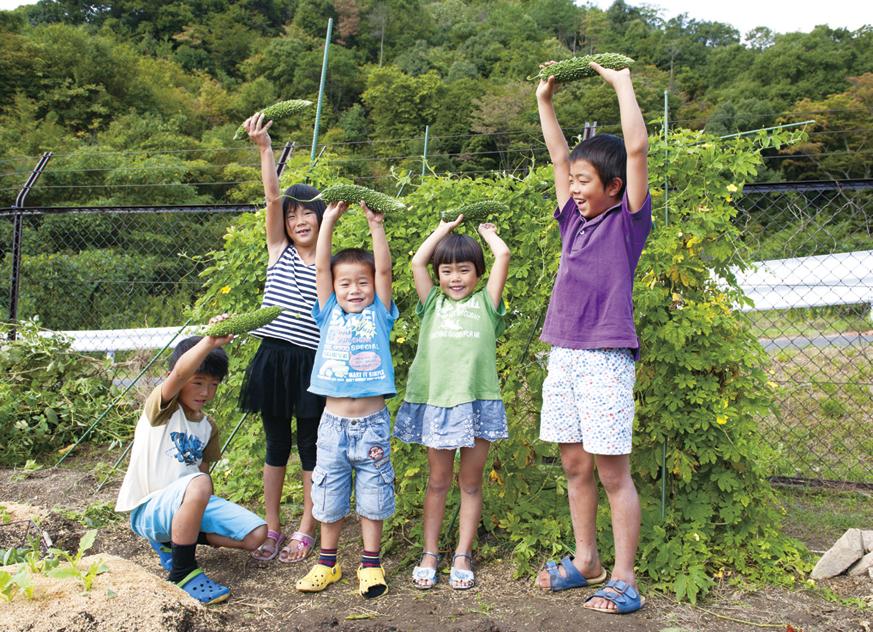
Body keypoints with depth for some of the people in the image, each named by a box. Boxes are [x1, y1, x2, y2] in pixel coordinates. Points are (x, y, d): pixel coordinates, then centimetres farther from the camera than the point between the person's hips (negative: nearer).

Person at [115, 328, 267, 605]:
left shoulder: (208, 427, 9)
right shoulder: (161, 407, -12)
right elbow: (178, 374, -34)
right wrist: (209, 342, -51)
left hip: (188, 505, 7)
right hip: (148, 510, -7)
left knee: (256, 534, -7)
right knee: (197, 484, -39)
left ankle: (174, 540, 10)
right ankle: (182, 573, -20)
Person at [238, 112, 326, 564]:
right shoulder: (278, 252, 5)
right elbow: (272, 197, -7)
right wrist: (264, 147, -18)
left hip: (313, 363, -1)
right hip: (273, 358, 2)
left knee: (310, 447, 8)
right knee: (276, 445, 11)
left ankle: (306, 530, 21)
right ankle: (271, 528, 23)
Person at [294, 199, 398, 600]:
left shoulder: (379, 315, 3)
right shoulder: (330, 314, 5)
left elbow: (383, 269, -8)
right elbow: (321, 267, -2)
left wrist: (376, 225, -12)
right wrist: (329, 220, -5)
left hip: (372, 424, -1)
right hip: (333, 422, 1)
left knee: (372, 497, 8)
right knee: (329, 496, 12)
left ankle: (371, 564, 22)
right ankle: (327, 562, 28)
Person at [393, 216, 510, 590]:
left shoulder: (485, 303, 11)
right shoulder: (433, 303, 16)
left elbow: (503, 256, 3)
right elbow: (417, 261, 9)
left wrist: (486, 231, 20)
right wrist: (445, 228, 19)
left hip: (477, 402, -1)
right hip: (436, 402, 1)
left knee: (471, 483, 7)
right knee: (438, 482, 9)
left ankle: (463, 556, 15)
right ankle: (430, 555, 16)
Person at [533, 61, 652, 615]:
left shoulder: (628, 220, -1)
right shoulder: (576, 221, 14)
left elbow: (637, 148, -9)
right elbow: (559, 156, 22)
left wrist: (623, 84, -3)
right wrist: (545, 102, 22)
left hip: (606, 357, -6)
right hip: (563, 356, 6)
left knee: (613, 471, -3)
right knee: (575, 466, 12)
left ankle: (624, 579, 5)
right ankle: (585, 561, 25)